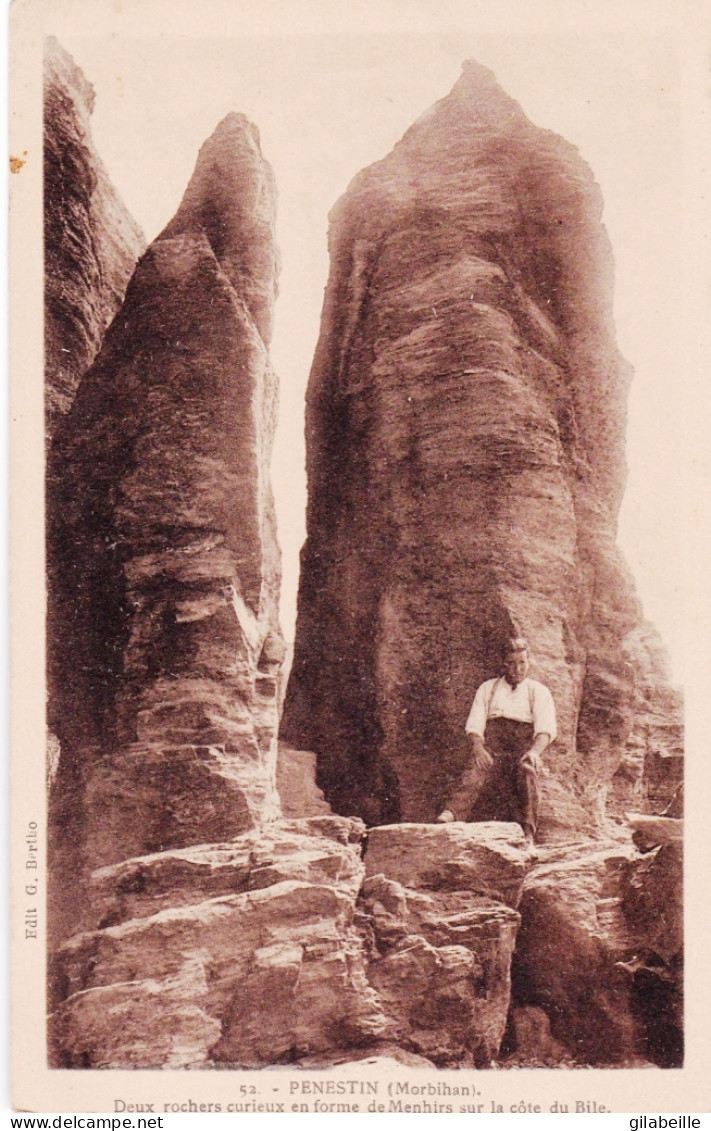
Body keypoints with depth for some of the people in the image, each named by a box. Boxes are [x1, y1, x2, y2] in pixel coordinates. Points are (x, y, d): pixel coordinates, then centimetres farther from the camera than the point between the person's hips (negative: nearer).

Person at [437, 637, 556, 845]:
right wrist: (478, 748, -13)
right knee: (476, 771, -32)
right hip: (492, 745, 1)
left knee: (527, 770, -35)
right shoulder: (487, 689, 22)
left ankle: (527, 835, -38)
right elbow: (474, 725, 10)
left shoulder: (538, 691, 18)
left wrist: (534, 751, -19)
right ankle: (452, 813, -55)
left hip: (523, 747, -1)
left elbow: (546, 729, 3)